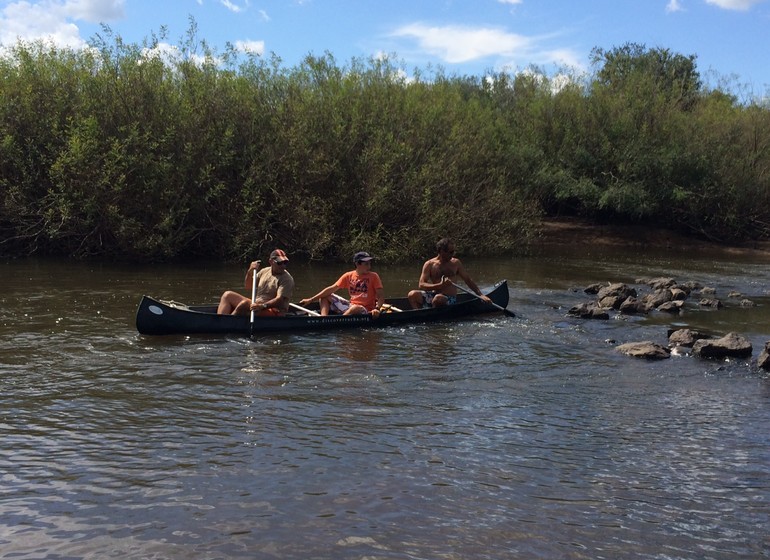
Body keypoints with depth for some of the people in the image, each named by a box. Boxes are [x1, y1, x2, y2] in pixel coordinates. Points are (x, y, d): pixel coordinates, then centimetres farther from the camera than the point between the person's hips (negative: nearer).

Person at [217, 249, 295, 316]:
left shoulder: (287, 279, -10)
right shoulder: (265, 271, 11)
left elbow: (280, 300, -23)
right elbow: (248, 287, 18)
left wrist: (262, 306, -37)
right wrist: (250, 272, -1)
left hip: (275, 313, -8)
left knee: (244, 304, -32)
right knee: (228, 295, -2)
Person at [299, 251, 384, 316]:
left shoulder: (374, 276, -4)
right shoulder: (348, 276, 4)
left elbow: (380, 296, -9)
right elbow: (331, 289, 3)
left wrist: (377, 309, -31)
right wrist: (311, 300, -3)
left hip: (365, 311, -5)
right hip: (350, 306, 5)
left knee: (355, 308, -40)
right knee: (324, 297, 2)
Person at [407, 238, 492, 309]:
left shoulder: (455, 263, 6)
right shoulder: (429, 264, 0)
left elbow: (468, 280, 12)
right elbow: (421, 285, -9)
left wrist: (481, 295, 5)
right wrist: (440, 285, -23)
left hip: (450, 299, -1)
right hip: (434, 295, 1)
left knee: (438, 298, -36)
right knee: (413, 294, -26)